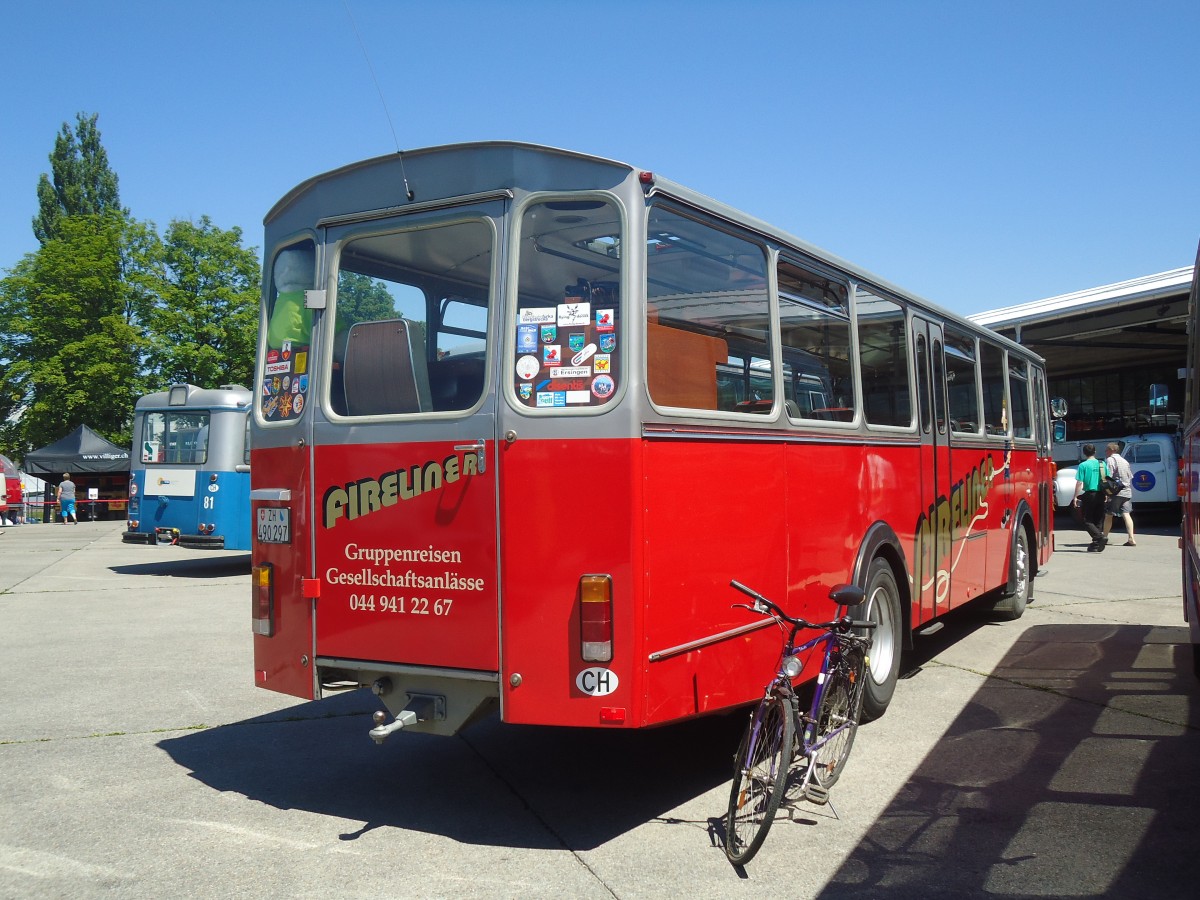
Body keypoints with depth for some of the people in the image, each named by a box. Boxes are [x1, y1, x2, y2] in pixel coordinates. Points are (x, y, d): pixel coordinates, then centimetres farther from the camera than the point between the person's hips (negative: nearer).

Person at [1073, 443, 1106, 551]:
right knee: (1099, 520, 11)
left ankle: (1099, 537, -20)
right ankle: (1096, 544, 10)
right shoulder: (1102, 464, 6)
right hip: (1100, 494, 5)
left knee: (1087, 520, 1)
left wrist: (1076, 497, -4)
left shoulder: (1083, 465, -8)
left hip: (1089, 494, -5)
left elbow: (1079, 483, -11)